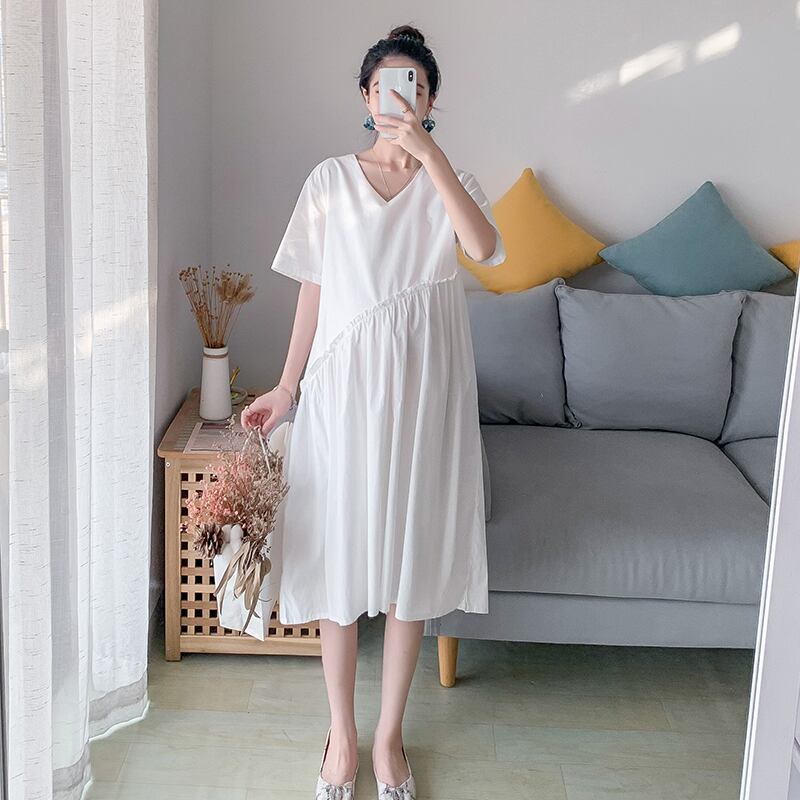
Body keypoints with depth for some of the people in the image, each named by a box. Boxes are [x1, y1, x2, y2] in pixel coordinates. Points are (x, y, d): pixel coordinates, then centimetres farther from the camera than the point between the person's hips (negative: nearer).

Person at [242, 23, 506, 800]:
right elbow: (314, 291, 5)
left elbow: (484, 247, -19)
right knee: (338, 557, 5)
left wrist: (429, 154, -24)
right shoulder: (330, 181, 3)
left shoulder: (450, 181, 3)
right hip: (343, 384, 0)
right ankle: (341, 735, 22)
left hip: (422, 387, 0)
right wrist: (285, 388, 3)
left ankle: (389, 735, 23)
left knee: (410, 559, 7)